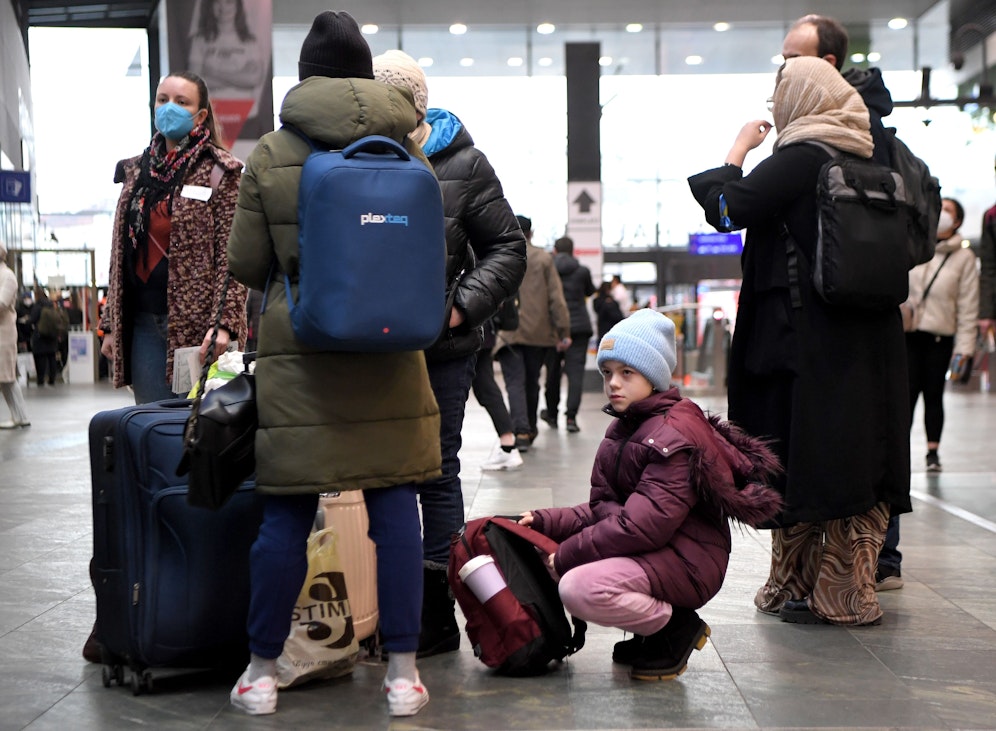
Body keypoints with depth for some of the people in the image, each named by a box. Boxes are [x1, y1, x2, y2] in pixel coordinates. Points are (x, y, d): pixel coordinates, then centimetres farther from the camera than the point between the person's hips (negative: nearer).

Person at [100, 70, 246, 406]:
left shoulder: (219, 172, -2)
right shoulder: (136, 171, 15)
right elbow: (121, 252, 16)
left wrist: (224, 322, -20)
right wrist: (110, 325, 12)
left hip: (195, 321, -5)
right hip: (143, 322, 5)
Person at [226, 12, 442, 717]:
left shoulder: (270, 155, -2)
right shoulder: (407, 151, 4)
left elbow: (245, 264, 1)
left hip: (297, 350, -1)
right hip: (389, 352, 2)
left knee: (286, 512, 4)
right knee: (394, 502, 5)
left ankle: (263, 668, 14)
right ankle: (403, 670, 8)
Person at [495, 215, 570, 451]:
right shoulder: (544, 258, 2)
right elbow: (556, 296, -1)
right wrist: (564, 331, 1)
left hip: (509, 331, -2)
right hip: (538, 332, 2)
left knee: (515, 382, -5)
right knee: (532, 382, 15)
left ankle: (521, 431, -20)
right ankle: (530, 429, 27)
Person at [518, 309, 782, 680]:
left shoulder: (675, 437, -18)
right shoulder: (622, 430, 15)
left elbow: (643, 526, -25)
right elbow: (603, 509, 12)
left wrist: (567, 554, -21)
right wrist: (546, 522, -3)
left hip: (686, 562, -10)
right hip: (644, 553, 10)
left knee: (579, 587, -30)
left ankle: (678, 626, -5)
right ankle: (653, 628, 11)